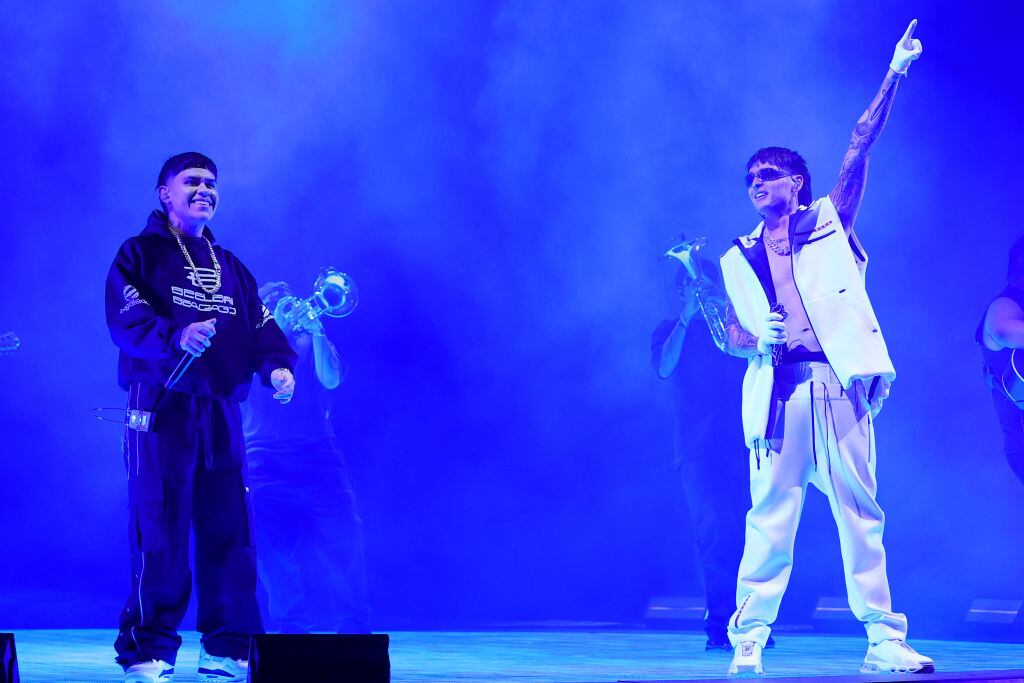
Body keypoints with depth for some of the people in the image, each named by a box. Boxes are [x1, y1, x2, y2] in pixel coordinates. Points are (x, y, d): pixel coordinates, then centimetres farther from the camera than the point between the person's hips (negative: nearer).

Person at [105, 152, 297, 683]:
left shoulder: (229, 267, 22)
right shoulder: (139, 254, 4)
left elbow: (261, 325, 14)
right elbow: (125, 320, -11)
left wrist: (278, 364, -7)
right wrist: (177, 336, -30)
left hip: (221, 416, 5)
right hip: (161, 413, -5)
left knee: (229, 530, 3)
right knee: (159, 532, -8)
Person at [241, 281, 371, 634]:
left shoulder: (311, 342, 13)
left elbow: (331, 379, -4)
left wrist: (315, 331, -12)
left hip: (319, 460, 0)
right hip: (266, 465, 0)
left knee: (343, 547, -8)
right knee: (276, 553, -4)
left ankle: (355, 630, -4)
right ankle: (291, 629, 4)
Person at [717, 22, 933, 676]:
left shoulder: (831, 222, 13)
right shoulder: (740, 259, 17)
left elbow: (861, 146, 5)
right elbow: (732, 337, 15)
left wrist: (895, 74, -3)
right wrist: (760, 339, -8)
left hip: (840, 387, -1)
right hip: (779, 394, 1)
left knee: (862, 515, 0)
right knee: (770, 518, -3)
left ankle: (884, 639, 4)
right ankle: (748, 641, 0)